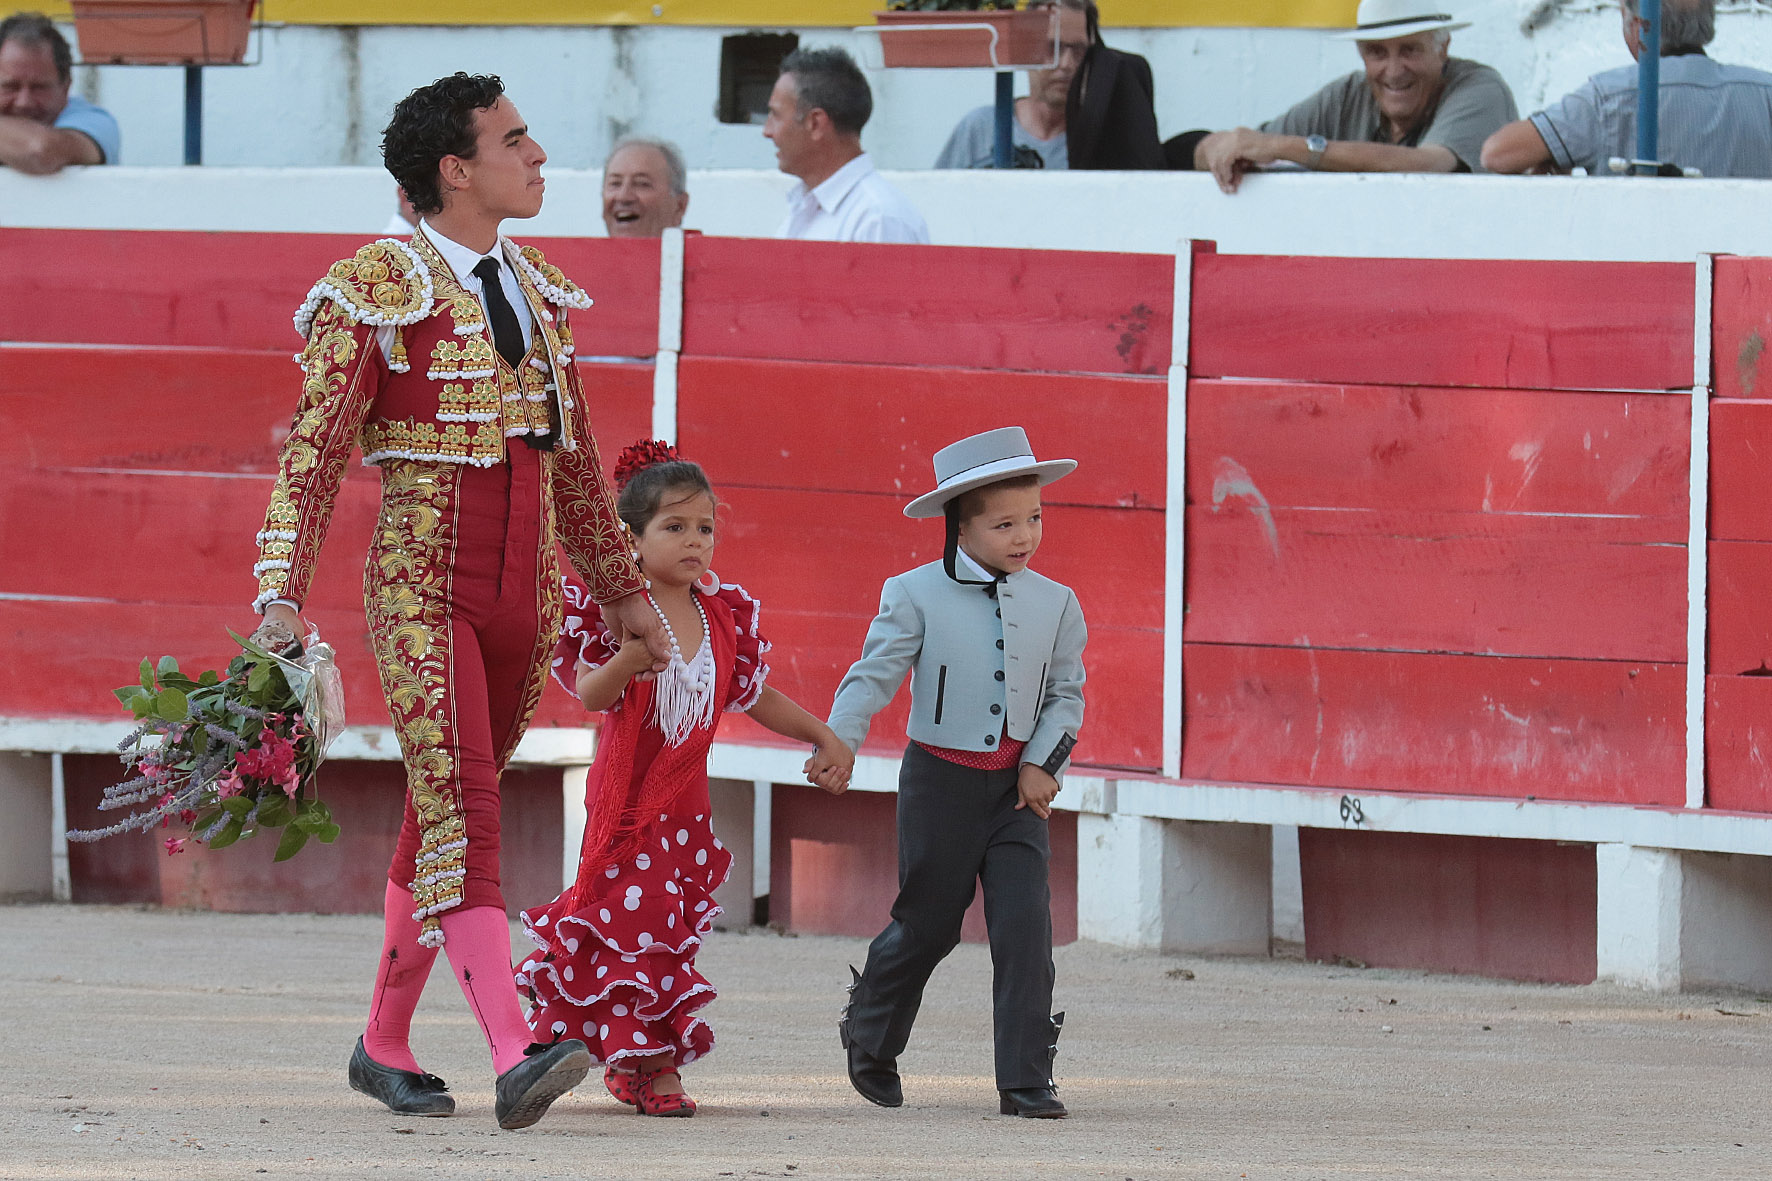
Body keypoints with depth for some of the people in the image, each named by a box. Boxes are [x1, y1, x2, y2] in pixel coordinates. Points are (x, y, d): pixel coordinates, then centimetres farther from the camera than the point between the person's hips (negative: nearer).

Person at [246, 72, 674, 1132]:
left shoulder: (537, 291, 13)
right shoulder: (378, 291, -8)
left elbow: (575, 458, 23)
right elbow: (312, 454, -11)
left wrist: (625, 593, 27)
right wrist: (283, 597, -21)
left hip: (524, 590, 7)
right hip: (423, 580, -7)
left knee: (442, 818, 13)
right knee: (460, 808, -17)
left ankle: (387, 1048, 25)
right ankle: (516, 1057, -29)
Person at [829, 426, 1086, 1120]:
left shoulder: (1055, 604, 2)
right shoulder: (916, 596, -7)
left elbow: (1066, 694, 8)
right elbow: (873, 676, -10)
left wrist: (1041, 763, -6)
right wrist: (836, 745, -24)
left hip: (1017, 784, 2)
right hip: (941, 777, -2)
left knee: (1025, 921, -11)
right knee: (928, 923, 8)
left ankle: (1025, 1082, -7)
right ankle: (870, 1042, 36)